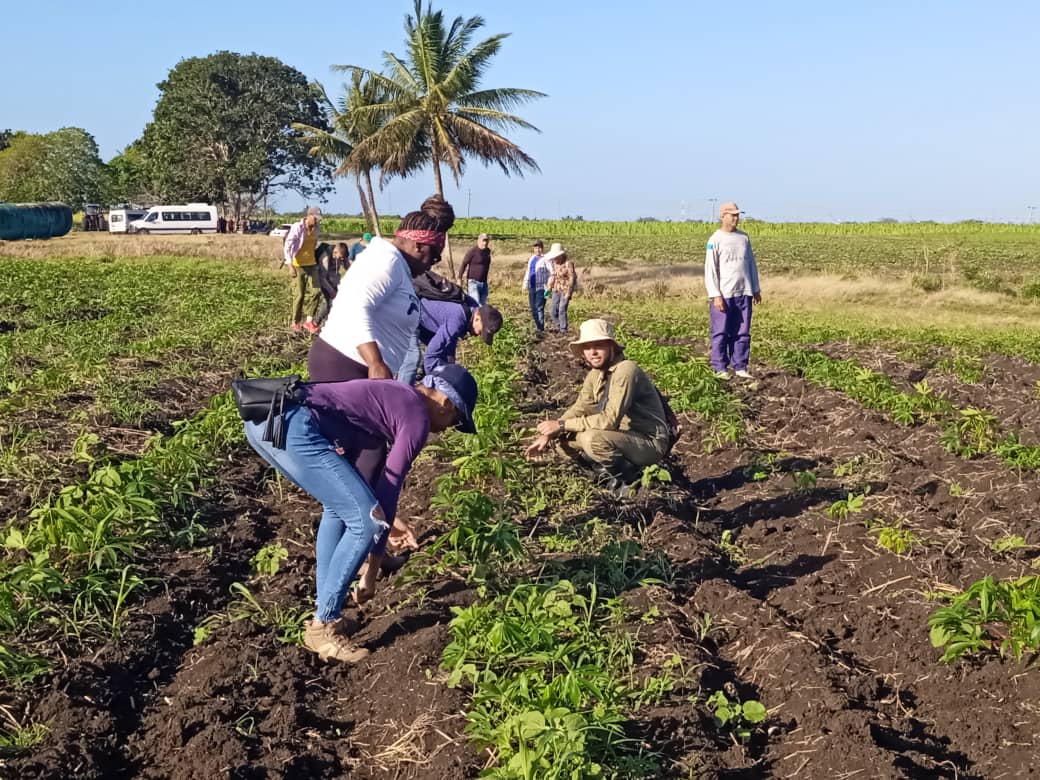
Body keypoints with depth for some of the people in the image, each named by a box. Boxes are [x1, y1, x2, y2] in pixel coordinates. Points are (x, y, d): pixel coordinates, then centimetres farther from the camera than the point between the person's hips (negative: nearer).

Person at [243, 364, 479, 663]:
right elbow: (389, 489, 4)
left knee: (342, 503, 25)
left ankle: (325, 608, 25)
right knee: (366, 521, -2)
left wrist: (383, 517, 52)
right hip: (292, 426, -10)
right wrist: (372, 570, 12)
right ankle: (322, 626, 8)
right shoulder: (417, 418, 3)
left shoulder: (390, 398, 29)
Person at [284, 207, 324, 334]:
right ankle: (295, 322, 14)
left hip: (311, 264, 6)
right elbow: (287, 246, -23)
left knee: (315, 291, -2)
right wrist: (290, 266, -31)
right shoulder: (297, 227, -17)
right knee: (299, 295, 0)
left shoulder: (317, 227, 2)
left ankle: (308, 321, 6)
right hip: (298, 265, -6)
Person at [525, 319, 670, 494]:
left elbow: (610, 419, -30)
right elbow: (579, 408, 6)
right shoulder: (595, 374, 2)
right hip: (625, 435, 8)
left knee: (592, 438, -30)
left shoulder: (625, 370, -24)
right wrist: (548, 436, -9)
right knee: (566, 439, -1)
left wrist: (562, 425, -24)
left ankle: (629, 478, -7)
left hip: (650, 442, -8)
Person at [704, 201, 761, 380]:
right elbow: (710, 269, -8)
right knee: (721, 333, 0)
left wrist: (756, 289, 16)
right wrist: (715, 295, -14)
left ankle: (740, 367, 12)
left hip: (744, 293, 5)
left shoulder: (744, 237, 12)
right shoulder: (715, 240, -5)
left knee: (742, 333, 6)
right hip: (723, 295, -5)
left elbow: (751, 264, 19)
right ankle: (720, 368, 6)